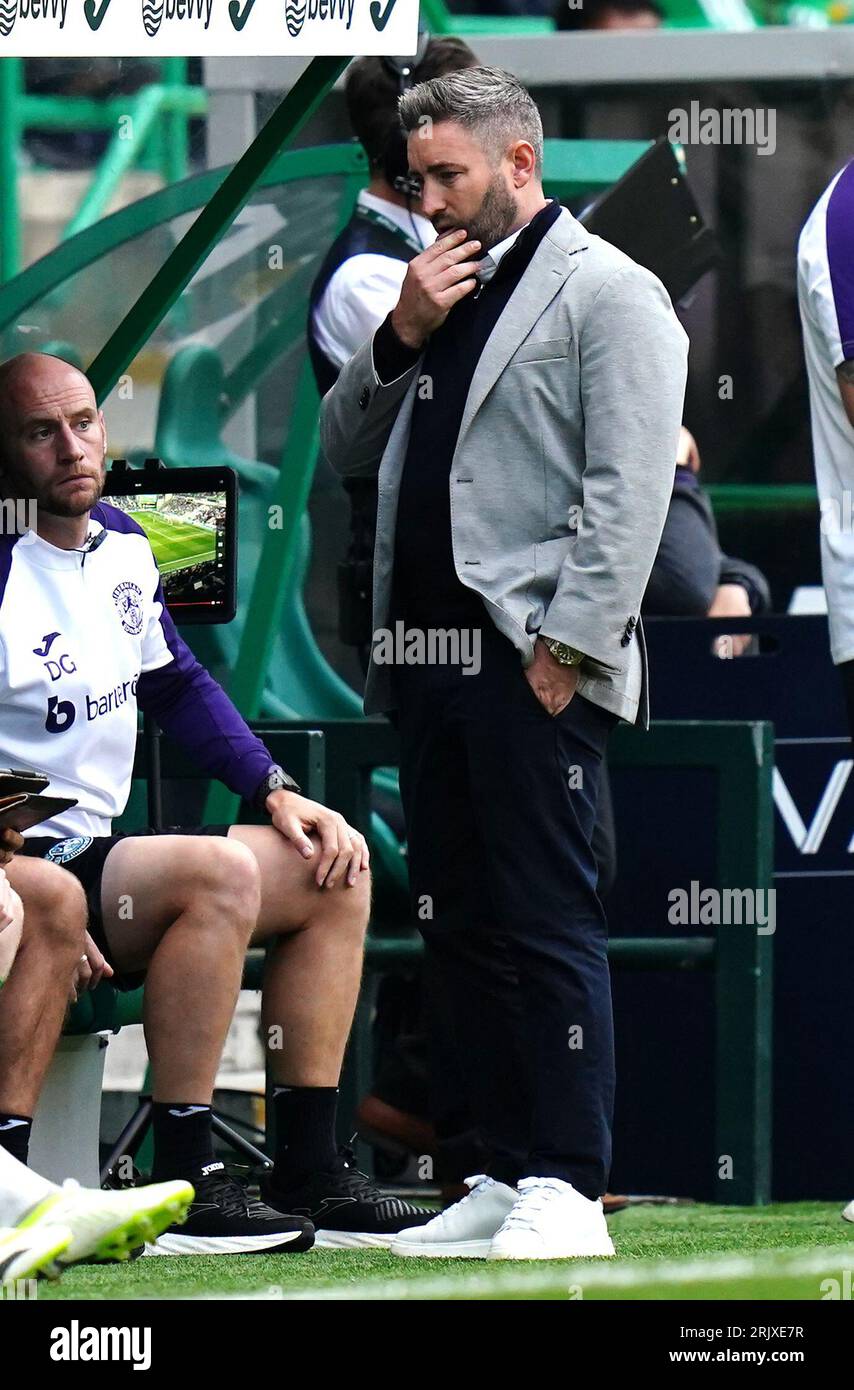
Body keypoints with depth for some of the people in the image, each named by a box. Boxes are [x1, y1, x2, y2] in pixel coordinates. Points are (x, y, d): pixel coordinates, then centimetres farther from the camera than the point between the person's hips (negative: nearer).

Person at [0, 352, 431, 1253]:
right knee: (219, 871, -30)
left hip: (93, 857, 10)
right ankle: (183, 1189, -28)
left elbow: (178, 687, 24)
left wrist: (277, 792, 10)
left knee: (333, 874, 5)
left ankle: (309, 1172, -1)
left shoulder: (120, 545, 12)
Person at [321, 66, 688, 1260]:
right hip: (430, 660, 8)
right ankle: (510, 1174, 15)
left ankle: (567, 1191, -8)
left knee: (546, 923, -9)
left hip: (534, 664, -8)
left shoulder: (608, 291, -4)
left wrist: (569, 645, -18)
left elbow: (630, 487, -12)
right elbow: (344, 450, 19)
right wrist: (402, 338, 4)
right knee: (458, 923, 9)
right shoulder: (441, 289, 20)